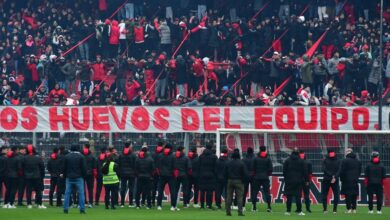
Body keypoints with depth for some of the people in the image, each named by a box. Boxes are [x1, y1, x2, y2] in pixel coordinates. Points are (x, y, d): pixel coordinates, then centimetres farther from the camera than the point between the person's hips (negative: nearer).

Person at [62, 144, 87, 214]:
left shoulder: (67, 156, 4)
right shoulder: (81, 157, -3)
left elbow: (64, 167, 6)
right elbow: (84, 167, -5)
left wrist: (64, 175, 19)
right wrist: (84, 175, 7)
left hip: (69, 178, 2)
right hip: (78, 177, -2)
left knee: (67, 193, 6)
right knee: (81, 193, 0)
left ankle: (65, 209, 3)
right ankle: (82, 209, -5)